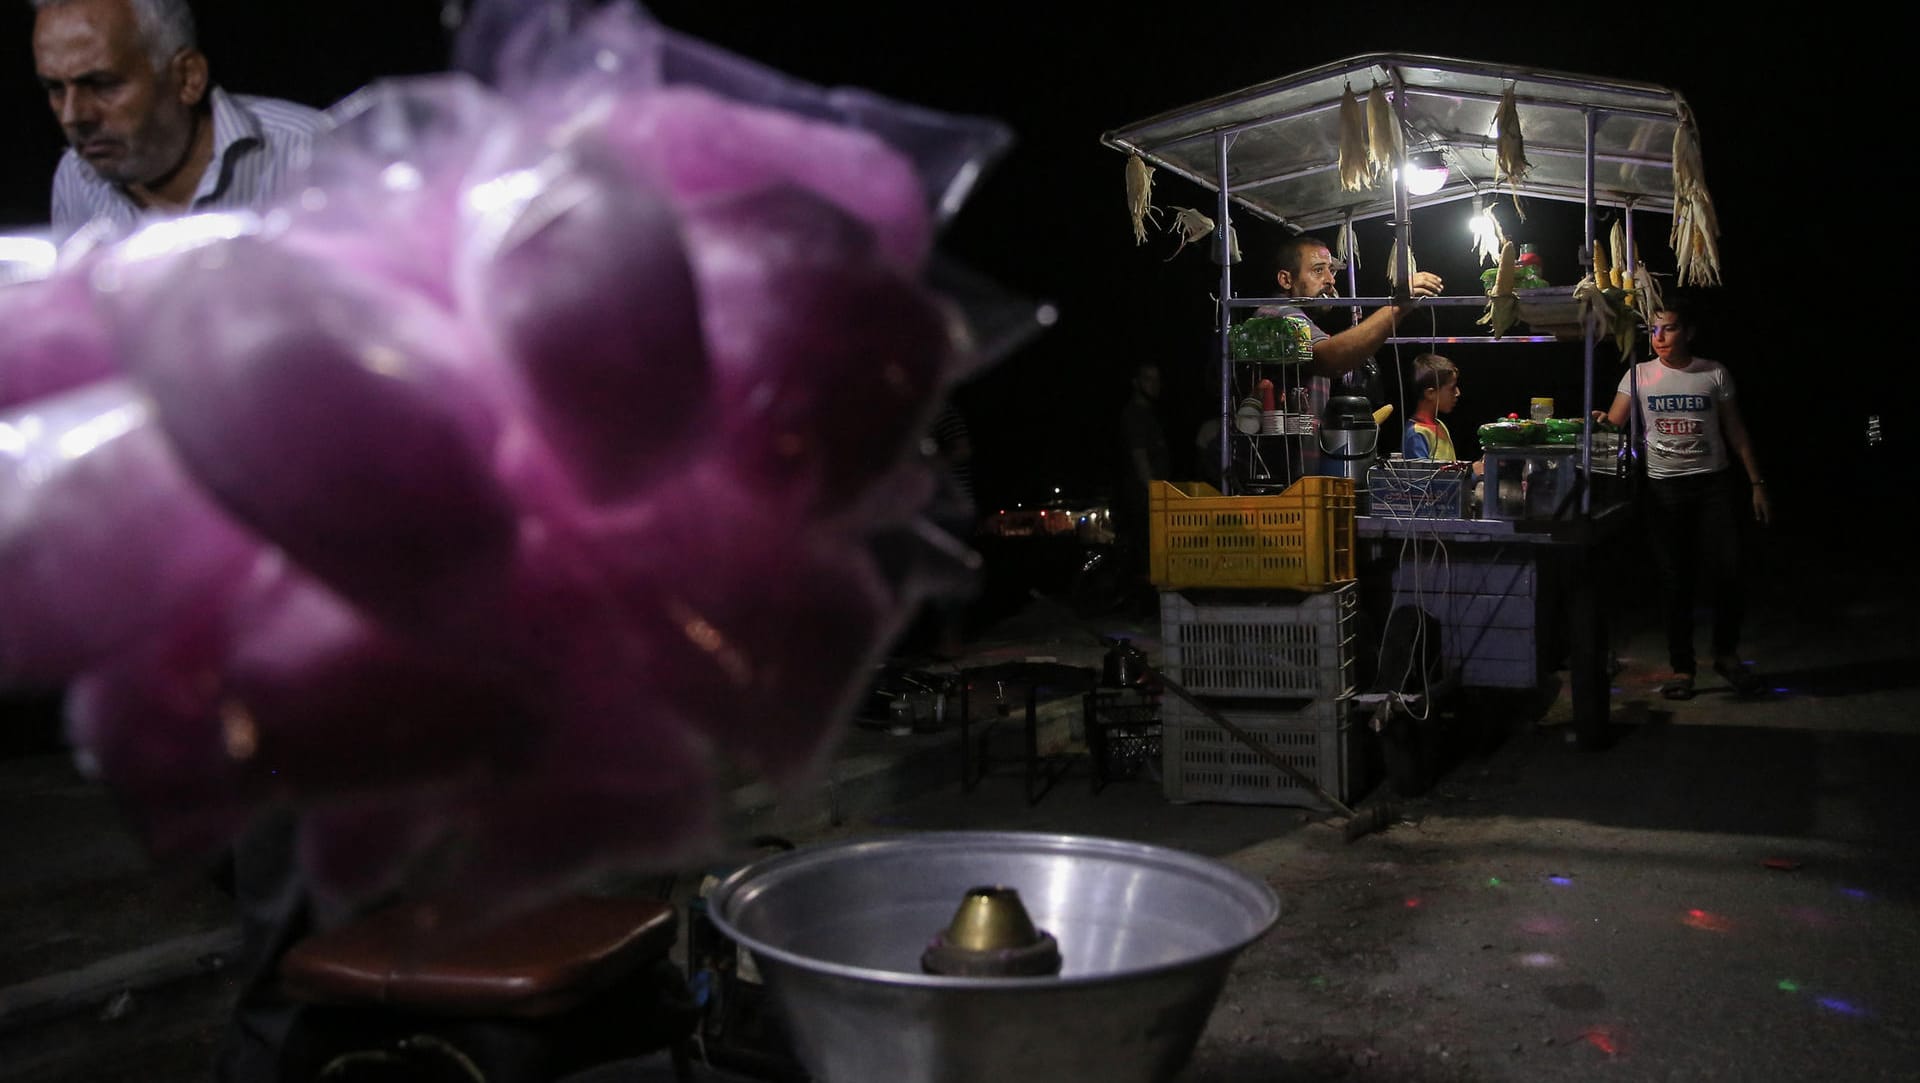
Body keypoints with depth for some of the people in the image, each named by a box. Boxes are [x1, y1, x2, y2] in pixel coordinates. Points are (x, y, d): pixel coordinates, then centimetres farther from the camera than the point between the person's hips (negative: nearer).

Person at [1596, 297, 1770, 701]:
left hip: (1713, 484, 0)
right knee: (1674, 580, 3)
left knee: (1726, 572, -6)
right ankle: (1681, 667, 11)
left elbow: (1735, 431, 8)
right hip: (1663, 487, 0)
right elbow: (1614, 424, -5)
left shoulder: (1714, 374, 4)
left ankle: (1726, 652, 17)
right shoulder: (1638, 375, 4)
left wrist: (1757, 483, 4)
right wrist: (1598, 421, -29)